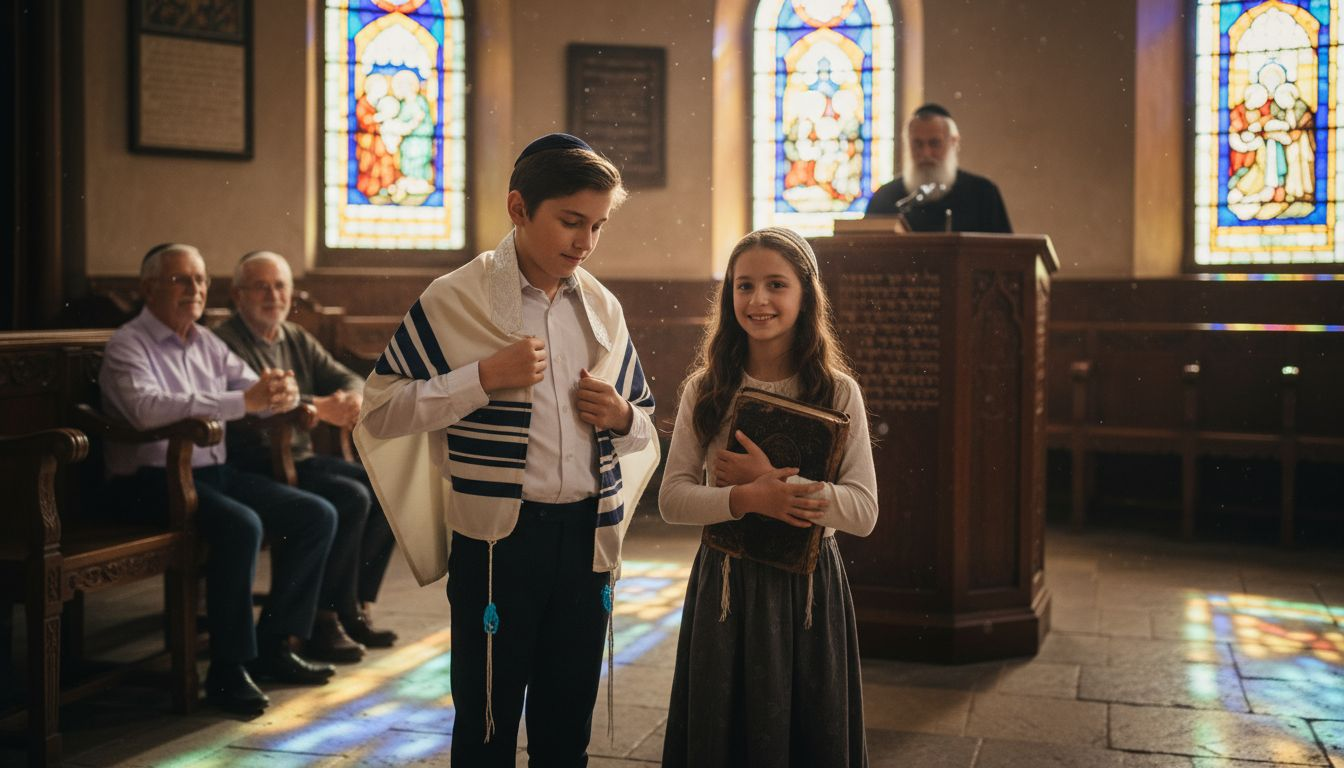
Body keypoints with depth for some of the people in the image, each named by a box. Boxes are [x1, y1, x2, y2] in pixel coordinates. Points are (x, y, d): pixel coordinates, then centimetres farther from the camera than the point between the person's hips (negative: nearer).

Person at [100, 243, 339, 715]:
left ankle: (273, 645, 3)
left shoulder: (206, 343, 16)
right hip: (151, 481, -8)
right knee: (240, 525, -33)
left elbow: (256, 390, 10)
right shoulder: (128, 345, -7)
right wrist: (244, 401, -32)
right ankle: (228, 670, -21)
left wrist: (282, 392, -17)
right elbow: (147, 409, -27)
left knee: (317, 515, -5)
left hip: (214, 472, 8)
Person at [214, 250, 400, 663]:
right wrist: (317, 407, -30)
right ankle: (324, 620, -14)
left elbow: (347, 379, 9)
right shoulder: (224, 342, -9)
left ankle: (355, 605, 2)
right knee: (351, 498, -25)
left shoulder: (298, 339, 17)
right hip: (256, 465, -8)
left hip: (302, 458, 8)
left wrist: (352, 399, -15)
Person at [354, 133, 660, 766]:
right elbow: (380, 412, -9)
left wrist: (621, 417, -4)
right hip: (498, 539, -4)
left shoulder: (602, 309, 9)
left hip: (587, 535, 5)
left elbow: (643, 426, 19)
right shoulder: (456, 300, -6)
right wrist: (486, 377, -18)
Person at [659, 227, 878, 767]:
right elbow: (671, 499, -5)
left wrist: (771, 479, -20)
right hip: (724, 584, 1)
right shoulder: (706, 391, -1)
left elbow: (863, 512, -11)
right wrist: (746, 499, -21)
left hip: (807, 586, -1)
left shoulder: (838, 393, -5)